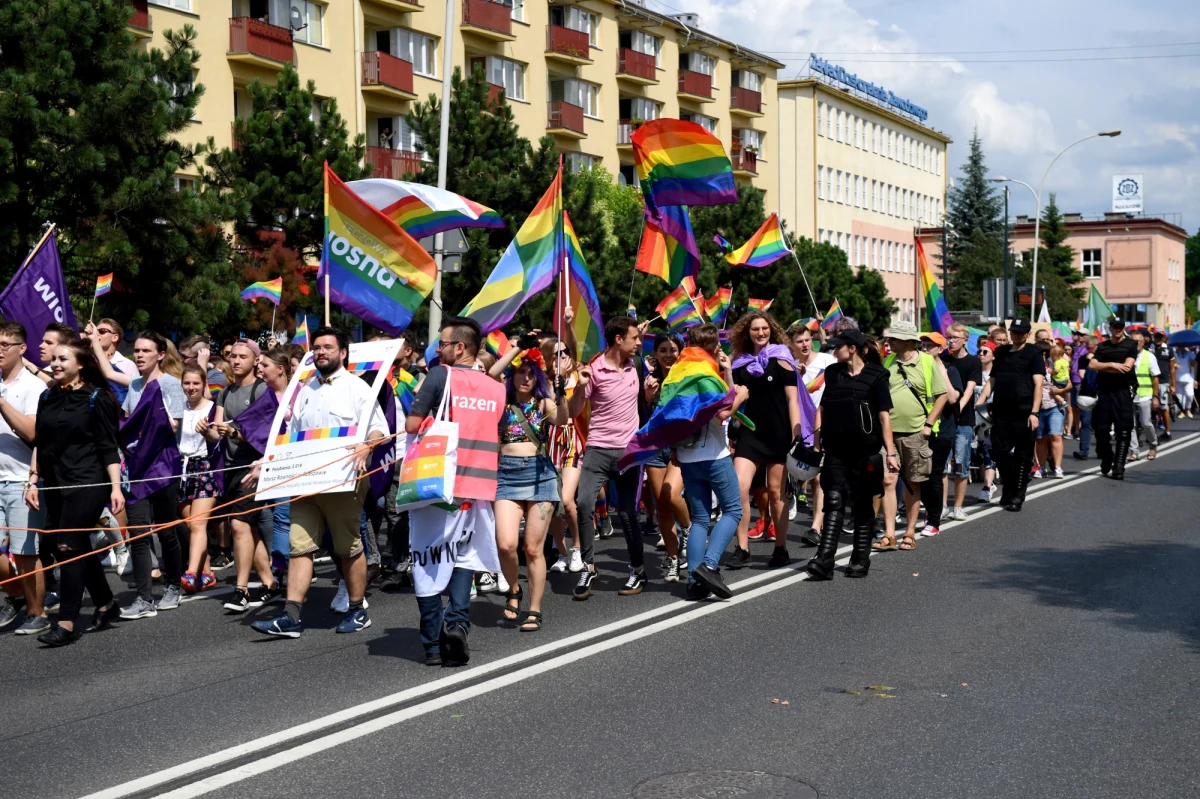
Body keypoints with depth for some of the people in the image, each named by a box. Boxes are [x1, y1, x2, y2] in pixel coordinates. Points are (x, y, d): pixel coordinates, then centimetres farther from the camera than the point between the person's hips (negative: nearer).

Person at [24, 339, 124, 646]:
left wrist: (116, 487, -13)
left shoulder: (96, 398, -6)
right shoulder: (47, 397, 10)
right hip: (55, 484, 6)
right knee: (80, 548, 11)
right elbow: (39, 444, 16)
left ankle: (67, 623, -8)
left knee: (70, 547, -10)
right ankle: (106, 604, 27)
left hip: (87, 483, -6)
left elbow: (109, 447, -8)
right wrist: (33, 481, 9)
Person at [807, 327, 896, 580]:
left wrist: (890, 451, -11)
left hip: (864, 451, -3)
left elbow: (884, 416, -5)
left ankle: (861, 560, 16)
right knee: (834, 502, -7)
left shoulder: (875, 376, -3)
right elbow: (822, 407, 19)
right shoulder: (832, 373, 10)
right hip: (835, 450, 3)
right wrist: (817, 437, 8)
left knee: (863, 506, 6)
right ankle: (824, 561, -14)